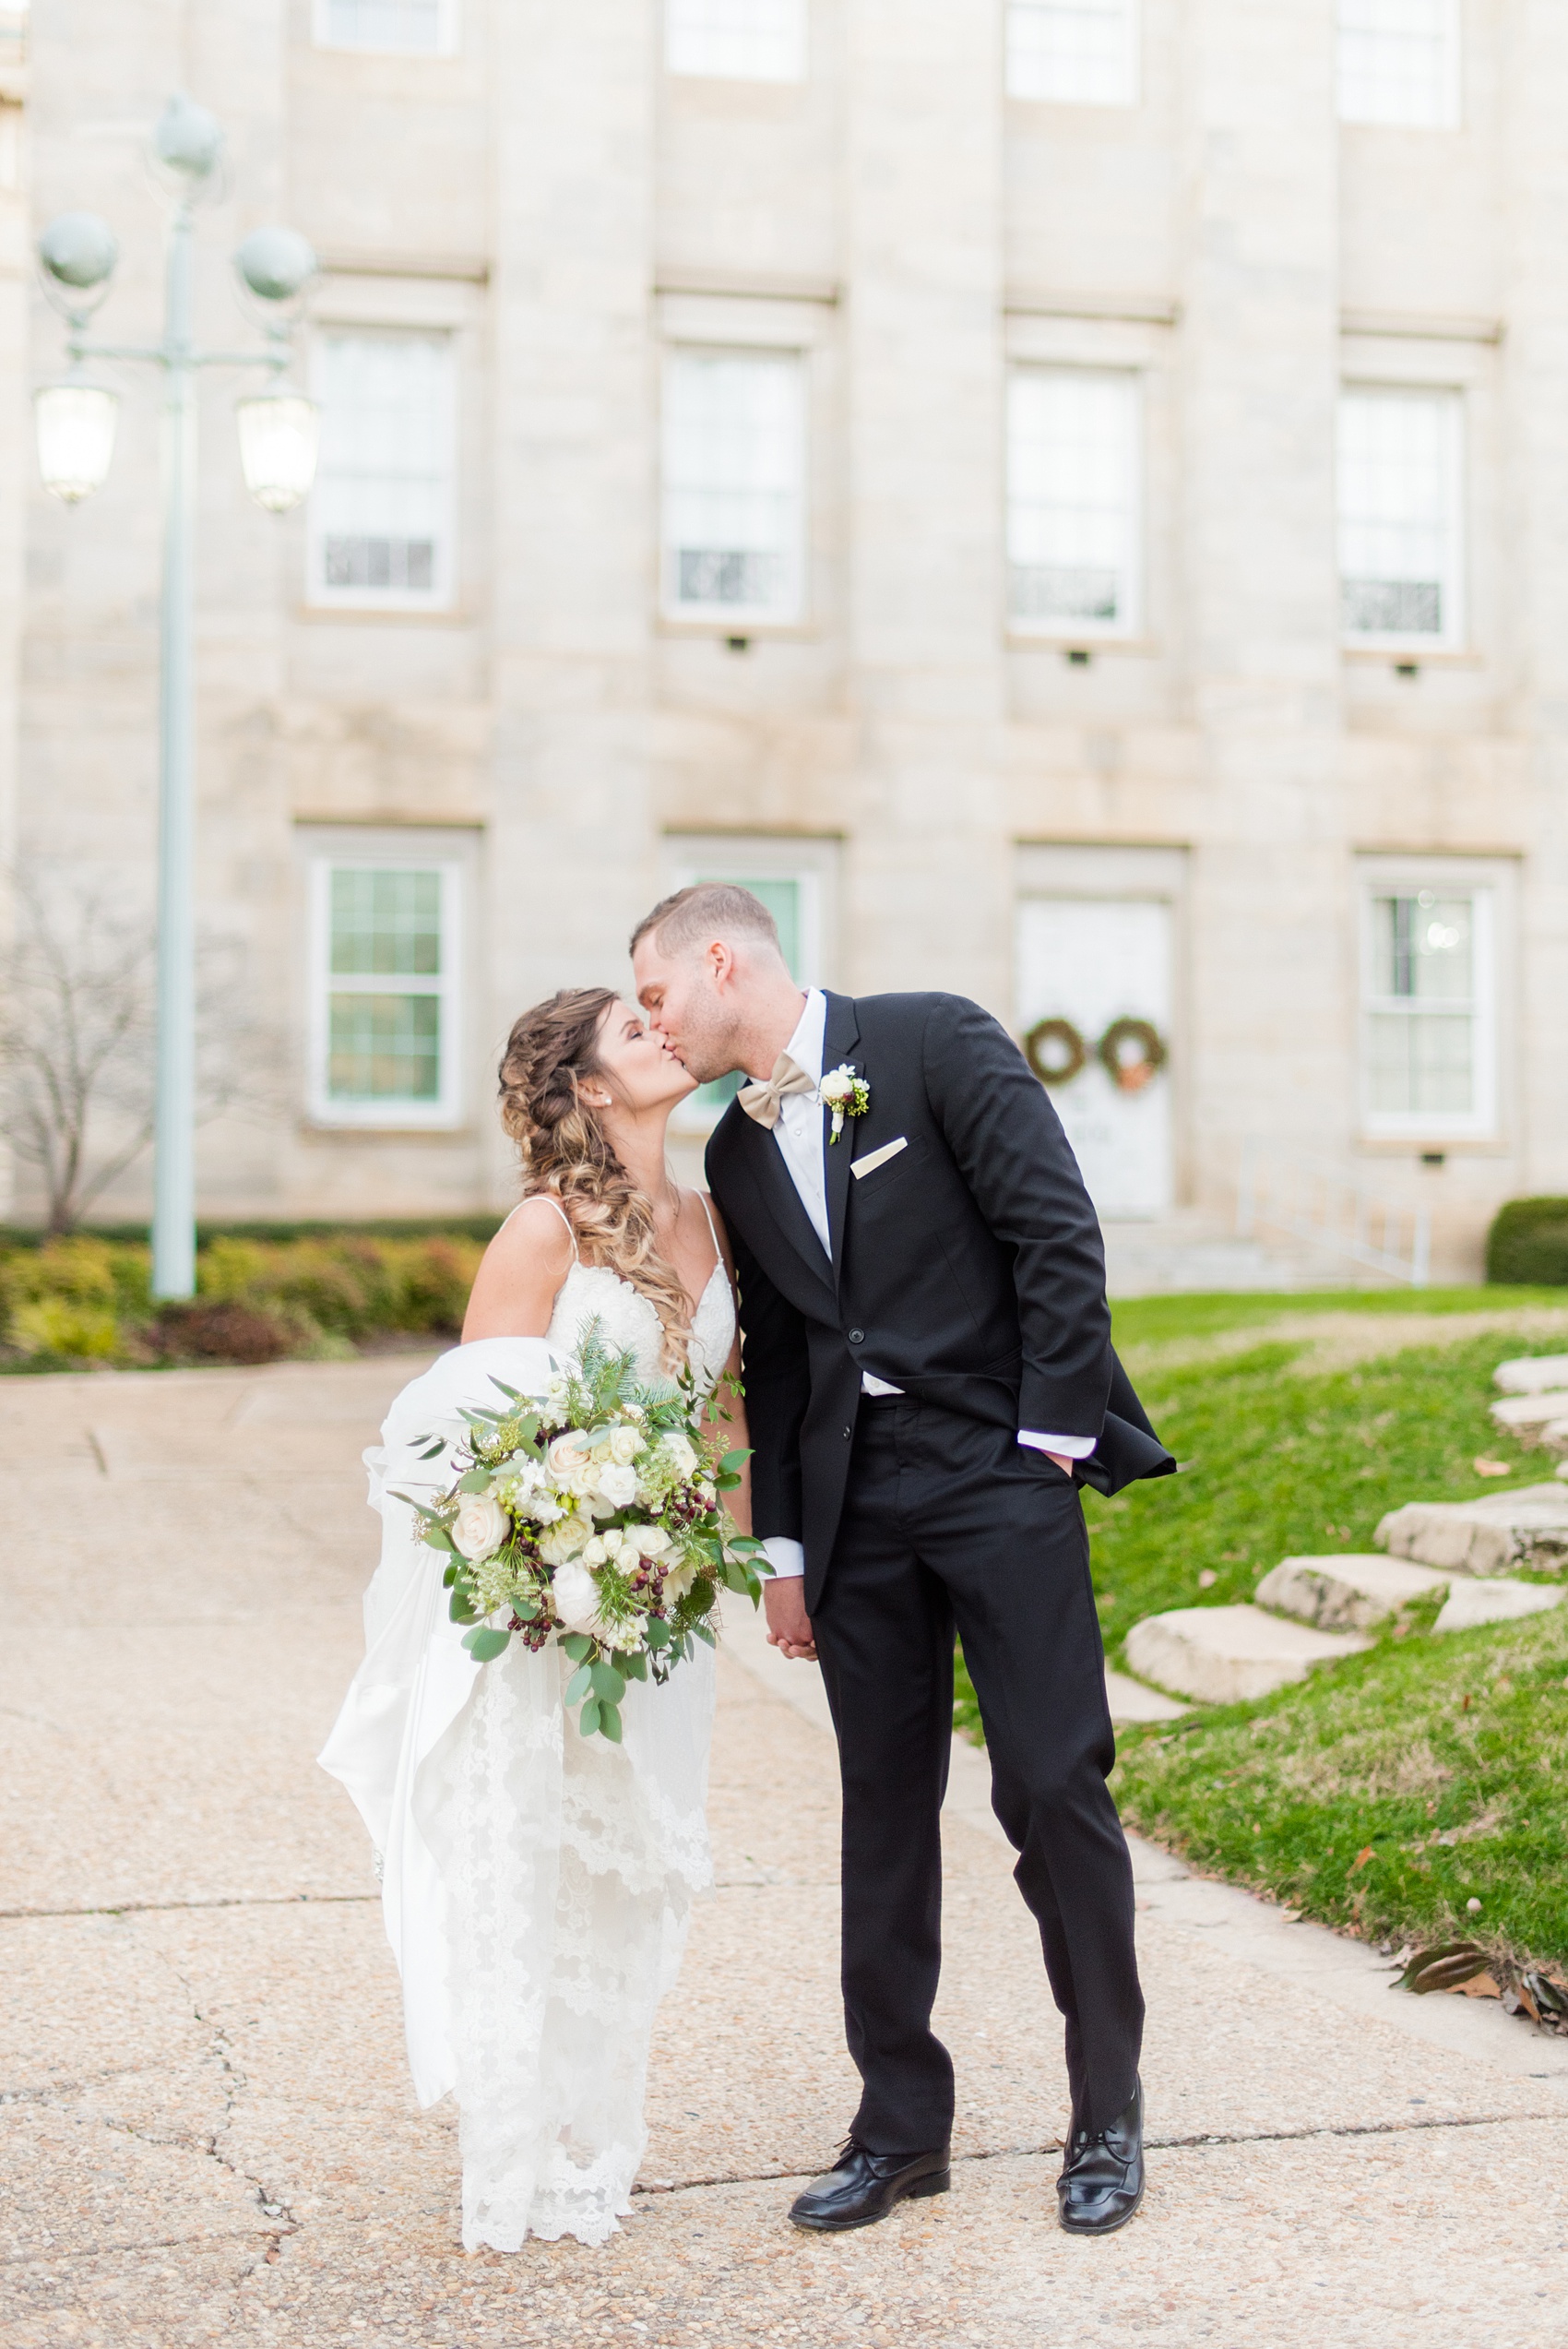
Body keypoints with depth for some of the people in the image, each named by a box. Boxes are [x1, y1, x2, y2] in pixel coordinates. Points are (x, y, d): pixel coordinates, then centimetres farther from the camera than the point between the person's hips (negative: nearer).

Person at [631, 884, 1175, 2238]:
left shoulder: (935, 1044, -6)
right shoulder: (737, 1152, 13)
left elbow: (1060, 1237, -10)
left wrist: (1051, 1439, -12)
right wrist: (783, 1547, 12)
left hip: (999, 1467, -6)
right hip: (853, 1497, 6)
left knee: (1053, 1785, -4)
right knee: (884, 1807, 7)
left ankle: (1109, 2118, 12)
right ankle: (901, 2126, 17)